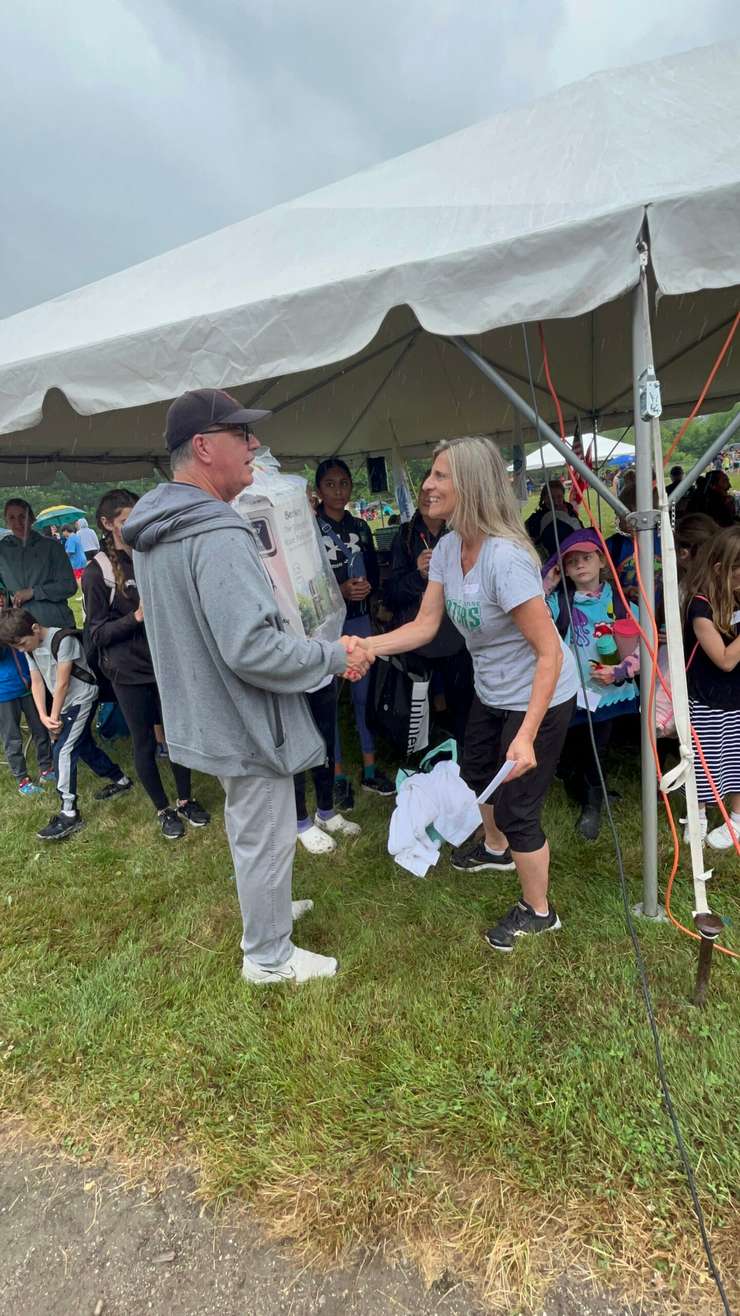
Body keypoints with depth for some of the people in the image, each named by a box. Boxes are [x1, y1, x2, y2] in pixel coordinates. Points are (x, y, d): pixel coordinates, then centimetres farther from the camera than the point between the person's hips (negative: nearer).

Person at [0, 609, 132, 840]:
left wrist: (54, 716, -12)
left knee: (63, 750, -15)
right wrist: (43, 716, -12)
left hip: (82, 698, -9)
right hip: (66, 702, 9)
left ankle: (69, 814, -13)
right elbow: (37, 682, 0)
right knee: (84, 746, 15)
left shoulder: (62, 640, -22)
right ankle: (120, 780, 34)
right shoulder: (30, 648, 3)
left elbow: (62, 683, -19)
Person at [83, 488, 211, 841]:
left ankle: (185, 799, 31)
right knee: (145, 744, 9)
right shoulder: (97, 573, -6)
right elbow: (96, 633, -8)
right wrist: (136, 617, -21)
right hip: (130, 671, -3)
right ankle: (163, 810, 27)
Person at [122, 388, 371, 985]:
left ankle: (265, 909, 51)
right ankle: (268, 956, 31)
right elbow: (252, 649, -33)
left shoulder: (154, 529, 5)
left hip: (209, 712, 10)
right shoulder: (218, 536, -27)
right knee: (266, 841, 10)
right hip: (246, 719, -10)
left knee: (248, 827, 28)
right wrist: (334, 656, -19)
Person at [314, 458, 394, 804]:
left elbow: (375, 573, 15)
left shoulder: (360, 527, 12)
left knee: (365, 694, 10)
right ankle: (338, 776, 14)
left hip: (359, 619, 5)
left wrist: (367, 587, -6)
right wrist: (339, 591, -18)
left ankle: (369, 770, 23)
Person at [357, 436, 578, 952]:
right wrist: (367, 647, -23)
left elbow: (549, 651, -31)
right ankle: (496, 849, 59)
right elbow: (426, 625, -8)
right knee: (477, 774, 28)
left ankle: (538, 911, 31)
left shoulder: (505, 557, -32)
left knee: (516, 808, 3)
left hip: (539, 697, -9)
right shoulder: (448, 547, -7)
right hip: (493, 692, 9)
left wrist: (526, 736, -35)